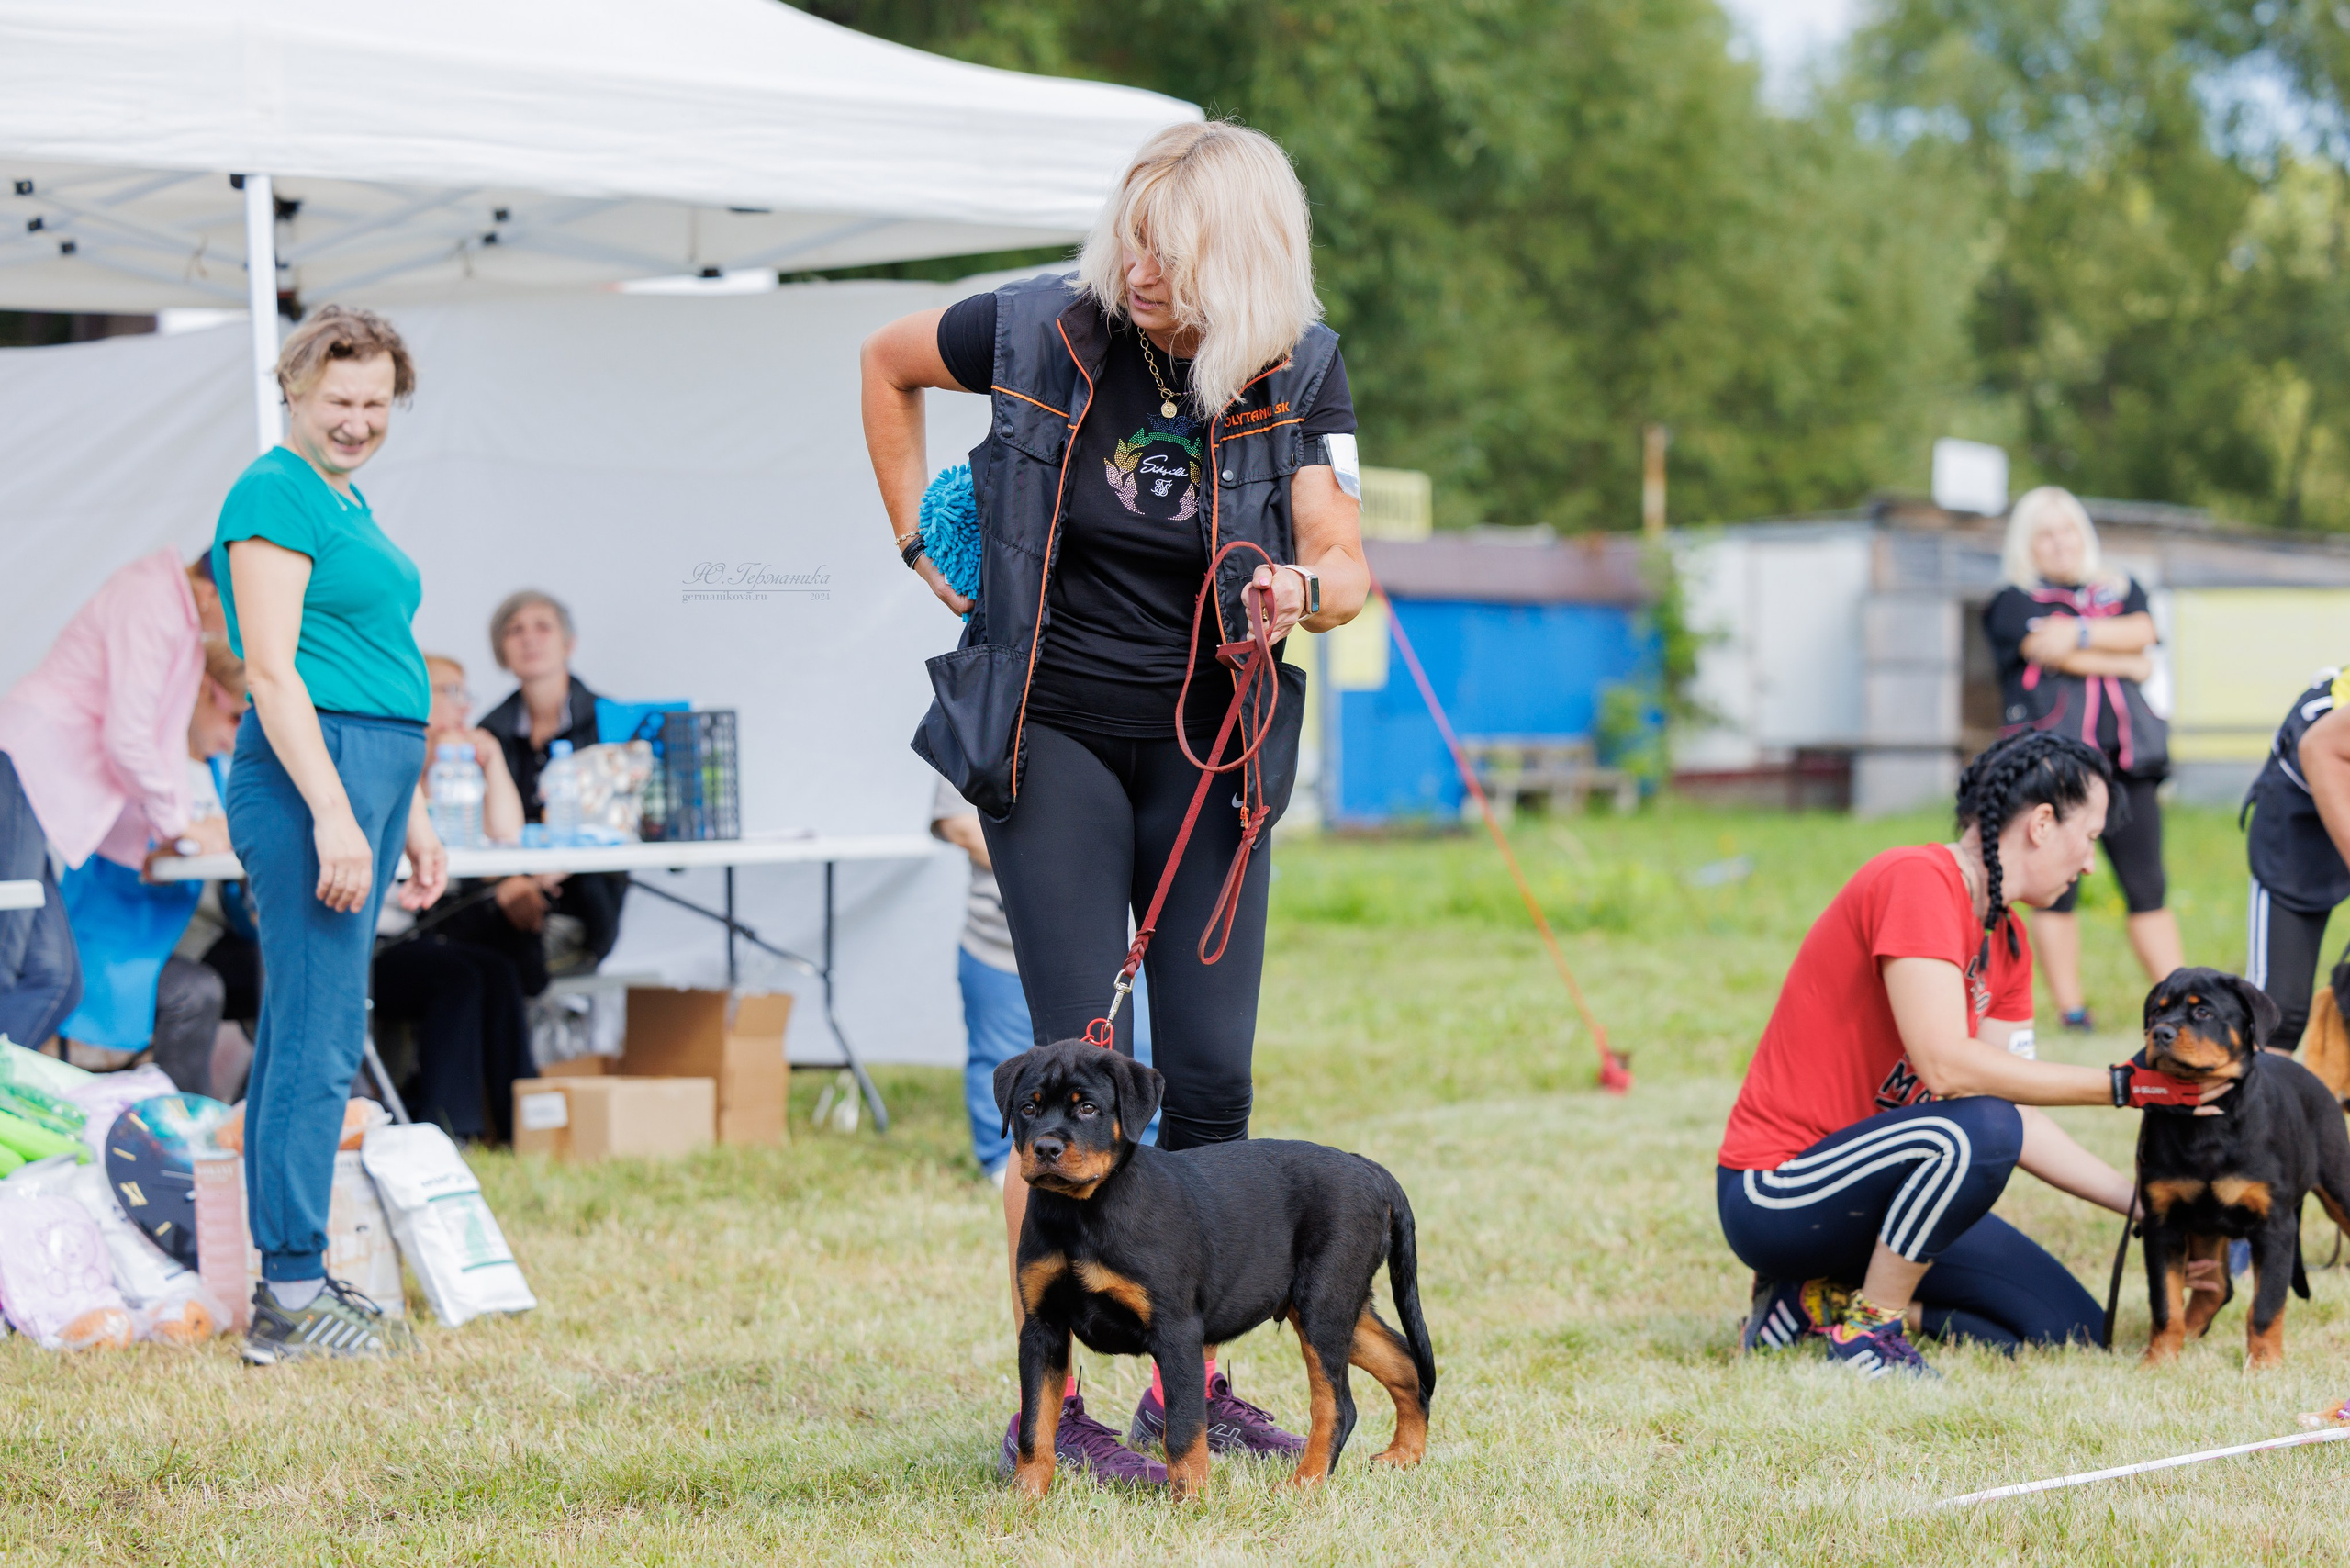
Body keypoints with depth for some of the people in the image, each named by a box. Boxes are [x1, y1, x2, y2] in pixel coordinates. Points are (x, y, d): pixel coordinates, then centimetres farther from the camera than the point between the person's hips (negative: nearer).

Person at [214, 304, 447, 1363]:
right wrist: (334, 815, -22)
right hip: (308, 777, -10)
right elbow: (273, 671, -16)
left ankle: (285, 1279, 15)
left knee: (301, 1031, 11)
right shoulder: (276, 494, -9)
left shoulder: (347, 501, 20)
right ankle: (294, 1297, -8)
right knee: (320, 1035, -10)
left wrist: (407, 816, 24)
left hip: (363, 778, 10)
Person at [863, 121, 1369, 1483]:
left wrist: (1302, 589, -33)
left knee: (1213, 1072, 2)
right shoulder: (1045, 328, -10)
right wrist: (918, 541, 6)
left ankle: (1192, 1378, 16)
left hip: (1210, 747, 2)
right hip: (1054, 740, -2)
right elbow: (888, 362, 9)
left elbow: (1346, 567, -9)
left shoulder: (1301, 367, -6)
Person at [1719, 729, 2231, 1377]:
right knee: (1980, 1129, -35)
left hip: (1867, 1188, 9)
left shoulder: (2007, 943, 10)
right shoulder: (1917, 882, -19)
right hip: (1776, 1195, -9)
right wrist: (2123, 1085, -24)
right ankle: (1870, 1325, -15)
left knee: (2076, 1334, 0)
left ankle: (1822, 1299, 7)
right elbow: (1946, 1065, -29)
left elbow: (2020, 1122, 9)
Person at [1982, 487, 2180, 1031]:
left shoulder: (2121, 592, 23)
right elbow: (2050, 649, -8)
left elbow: (2141, 633, 3)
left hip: (2124, 757, 3)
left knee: (2148, 886, -1)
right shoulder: (2013, 602, 9)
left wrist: (2081, 634, -8)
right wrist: (2124, 663, 0)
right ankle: (2070, 1007, 0)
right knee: (2056, 888, -4)